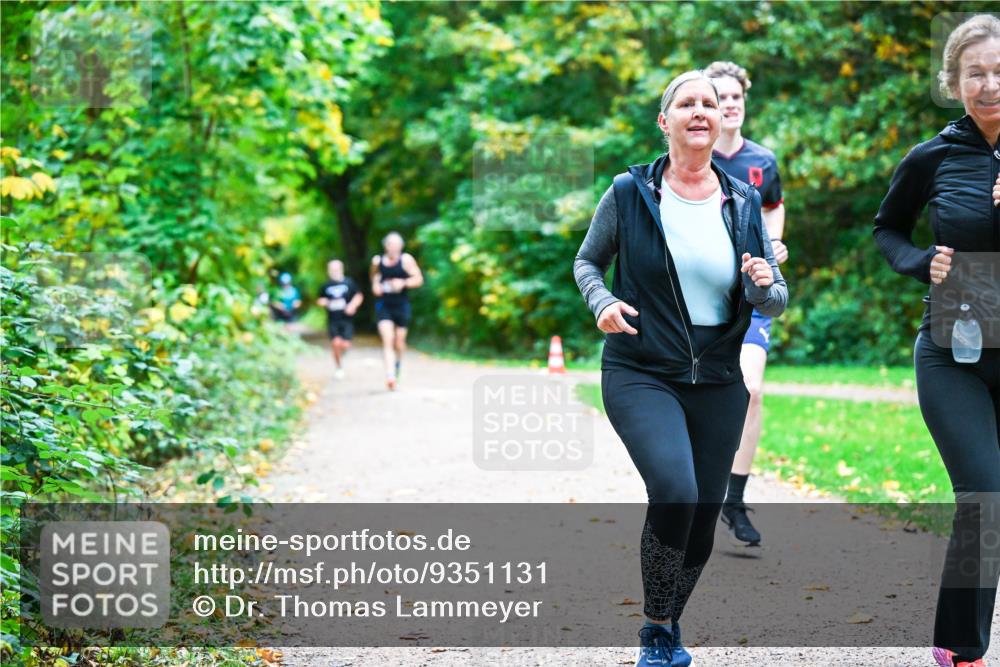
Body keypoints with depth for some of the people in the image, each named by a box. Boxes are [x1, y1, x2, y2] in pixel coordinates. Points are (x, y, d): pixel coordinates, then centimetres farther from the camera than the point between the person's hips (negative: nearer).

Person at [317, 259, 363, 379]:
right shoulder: (326, 286, 8)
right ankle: (339, 367, 6)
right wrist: (322, 302, -4)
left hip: (346, 319, -1)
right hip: (333, 320, 1)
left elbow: (359, 296, 6)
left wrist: (352, 305, -11)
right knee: (336, 343, -14)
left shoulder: (349, 283, 3)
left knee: (345, 345, -10)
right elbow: (320, 300, 19)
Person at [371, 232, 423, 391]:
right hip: (384, 305, 0)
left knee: (399, 341, 11)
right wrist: (375, 285, 2)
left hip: (401, 305, 0)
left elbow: (418, 279, -7)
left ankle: (398, 362, 45)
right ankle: (390, 376, -24)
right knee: (387, 340, -15)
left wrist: (403, 283, -22)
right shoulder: (377, 261, 1)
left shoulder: (406, 260, -7)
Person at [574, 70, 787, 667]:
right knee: (675, 491, -25)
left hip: (719, 382, 4)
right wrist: (602, 302, -11)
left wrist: (765, 287, -14)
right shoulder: (631, 192, -2)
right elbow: (587, 262, 10)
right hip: (641, 375, -4)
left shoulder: (743, 202, 5)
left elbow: (777, 303, 9)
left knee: (704, 516, 8)